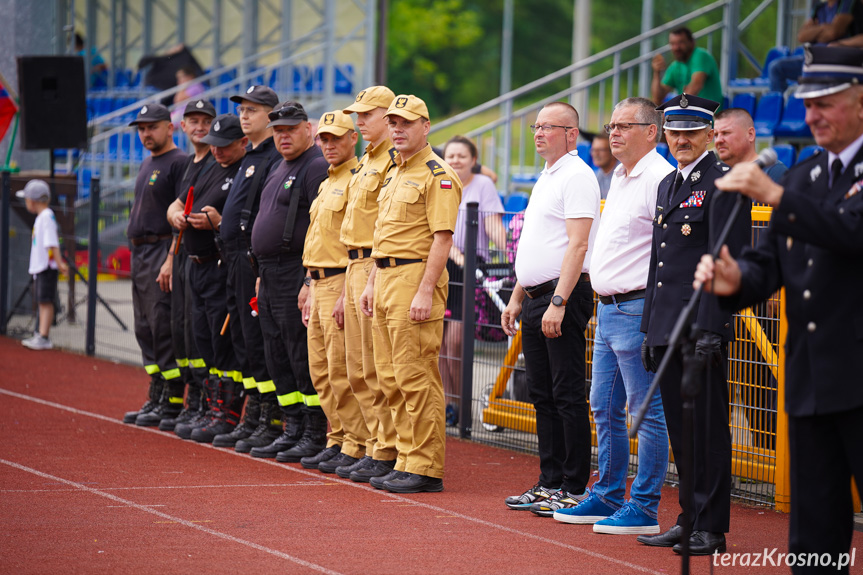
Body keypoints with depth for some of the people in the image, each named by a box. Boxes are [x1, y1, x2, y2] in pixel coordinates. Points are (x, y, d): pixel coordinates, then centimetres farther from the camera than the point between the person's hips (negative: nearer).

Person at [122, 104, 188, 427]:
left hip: (163, 251, -10)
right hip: (139, 254, 10)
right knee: (146, 330, 11)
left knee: (164, 329, -10)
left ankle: (173, 402, -9)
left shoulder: (179, 163, -10)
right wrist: (136, 243, 16)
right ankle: (156, 398, 16)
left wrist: (171, 261, -22)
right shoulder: (147, 164, 19)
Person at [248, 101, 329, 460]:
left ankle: (315, 435, -2)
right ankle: (293, 430, 18)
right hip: (271, 277, 10)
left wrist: (311, 282, -23)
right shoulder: (280, 169, 19)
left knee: (303, 356, -7)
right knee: (277, 359, 12)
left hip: (297, 274, -10)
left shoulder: (317, 168, -12)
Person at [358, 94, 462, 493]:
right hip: (387, 278, 10)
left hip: (416, 278, -10)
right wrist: (372, 283, 20)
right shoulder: (394, 175, 19)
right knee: (392, 377, 10)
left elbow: (442, 237, -17)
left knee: (416, 377, -10)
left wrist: (425, 292, -22)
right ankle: (408, 459, 15)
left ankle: (426, 468, -8)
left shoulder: (437, 175, -11)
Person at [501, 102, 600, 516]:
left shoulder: (576, 176, -11)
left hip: (564, 296, -10)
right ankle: (550, 483, 16)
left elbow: (577, 245, -20)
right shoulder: (546, 178, 19)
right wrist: (517, 298, 21)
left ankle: (575, 489, -5)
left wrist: (558, 302, -25)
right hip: (536, 297, 10)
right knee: (543, 394, 11)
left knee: (568, 395, -8)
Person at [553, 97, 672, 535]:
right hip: (608, 309, 10)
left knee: (647, 411, -4)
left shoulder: (660, 178, -13)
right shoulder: (619, 178, 18)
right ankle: (607, 497, 22)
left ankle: (644, 509, -2)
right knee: (604, 408, 14)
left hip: (638, 309, -10)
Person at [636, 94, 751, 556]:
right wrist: (650, 328, 18)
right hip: (668, 327, 8)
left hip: (703, 327, -8)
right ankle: (689, 520, 18)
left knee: (707, 428, -5)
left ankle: (711, 528, -1)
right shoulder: (668, 184, 18)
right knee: (680, 430, 11)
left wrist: (710, 330, -20)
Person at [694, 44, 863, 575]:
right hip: (810, 381, 7)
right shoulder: (802, 177, 18)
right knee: (815, 531, 9)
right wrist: (737, 279, -9)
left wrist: (775, 195, -23)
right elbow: (772, 261, 13)